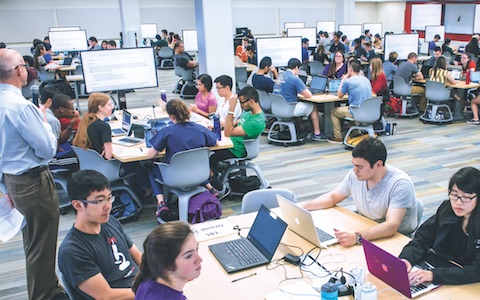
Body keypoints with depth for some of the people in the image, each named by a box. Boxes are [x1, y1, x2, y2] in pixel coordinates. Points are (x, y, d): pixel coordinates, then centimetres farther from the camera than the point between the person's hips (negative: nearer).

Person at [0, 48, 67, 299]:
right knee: (42, 245, 4)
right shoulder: (20, 105, -23)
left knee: (32, 241, 22)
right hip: (34, 183, -10)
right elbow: (47, 149, -20)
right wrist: (44, 123, -1)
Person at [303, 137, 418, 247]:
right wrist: (302, 208, -4)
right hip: (365, 230, 6)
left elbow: (392, 226, -34)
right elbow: (332, 197, 10)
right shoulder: (354, 175, -6)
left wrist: (357, 237, -49)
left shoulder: (400, 184, -23)